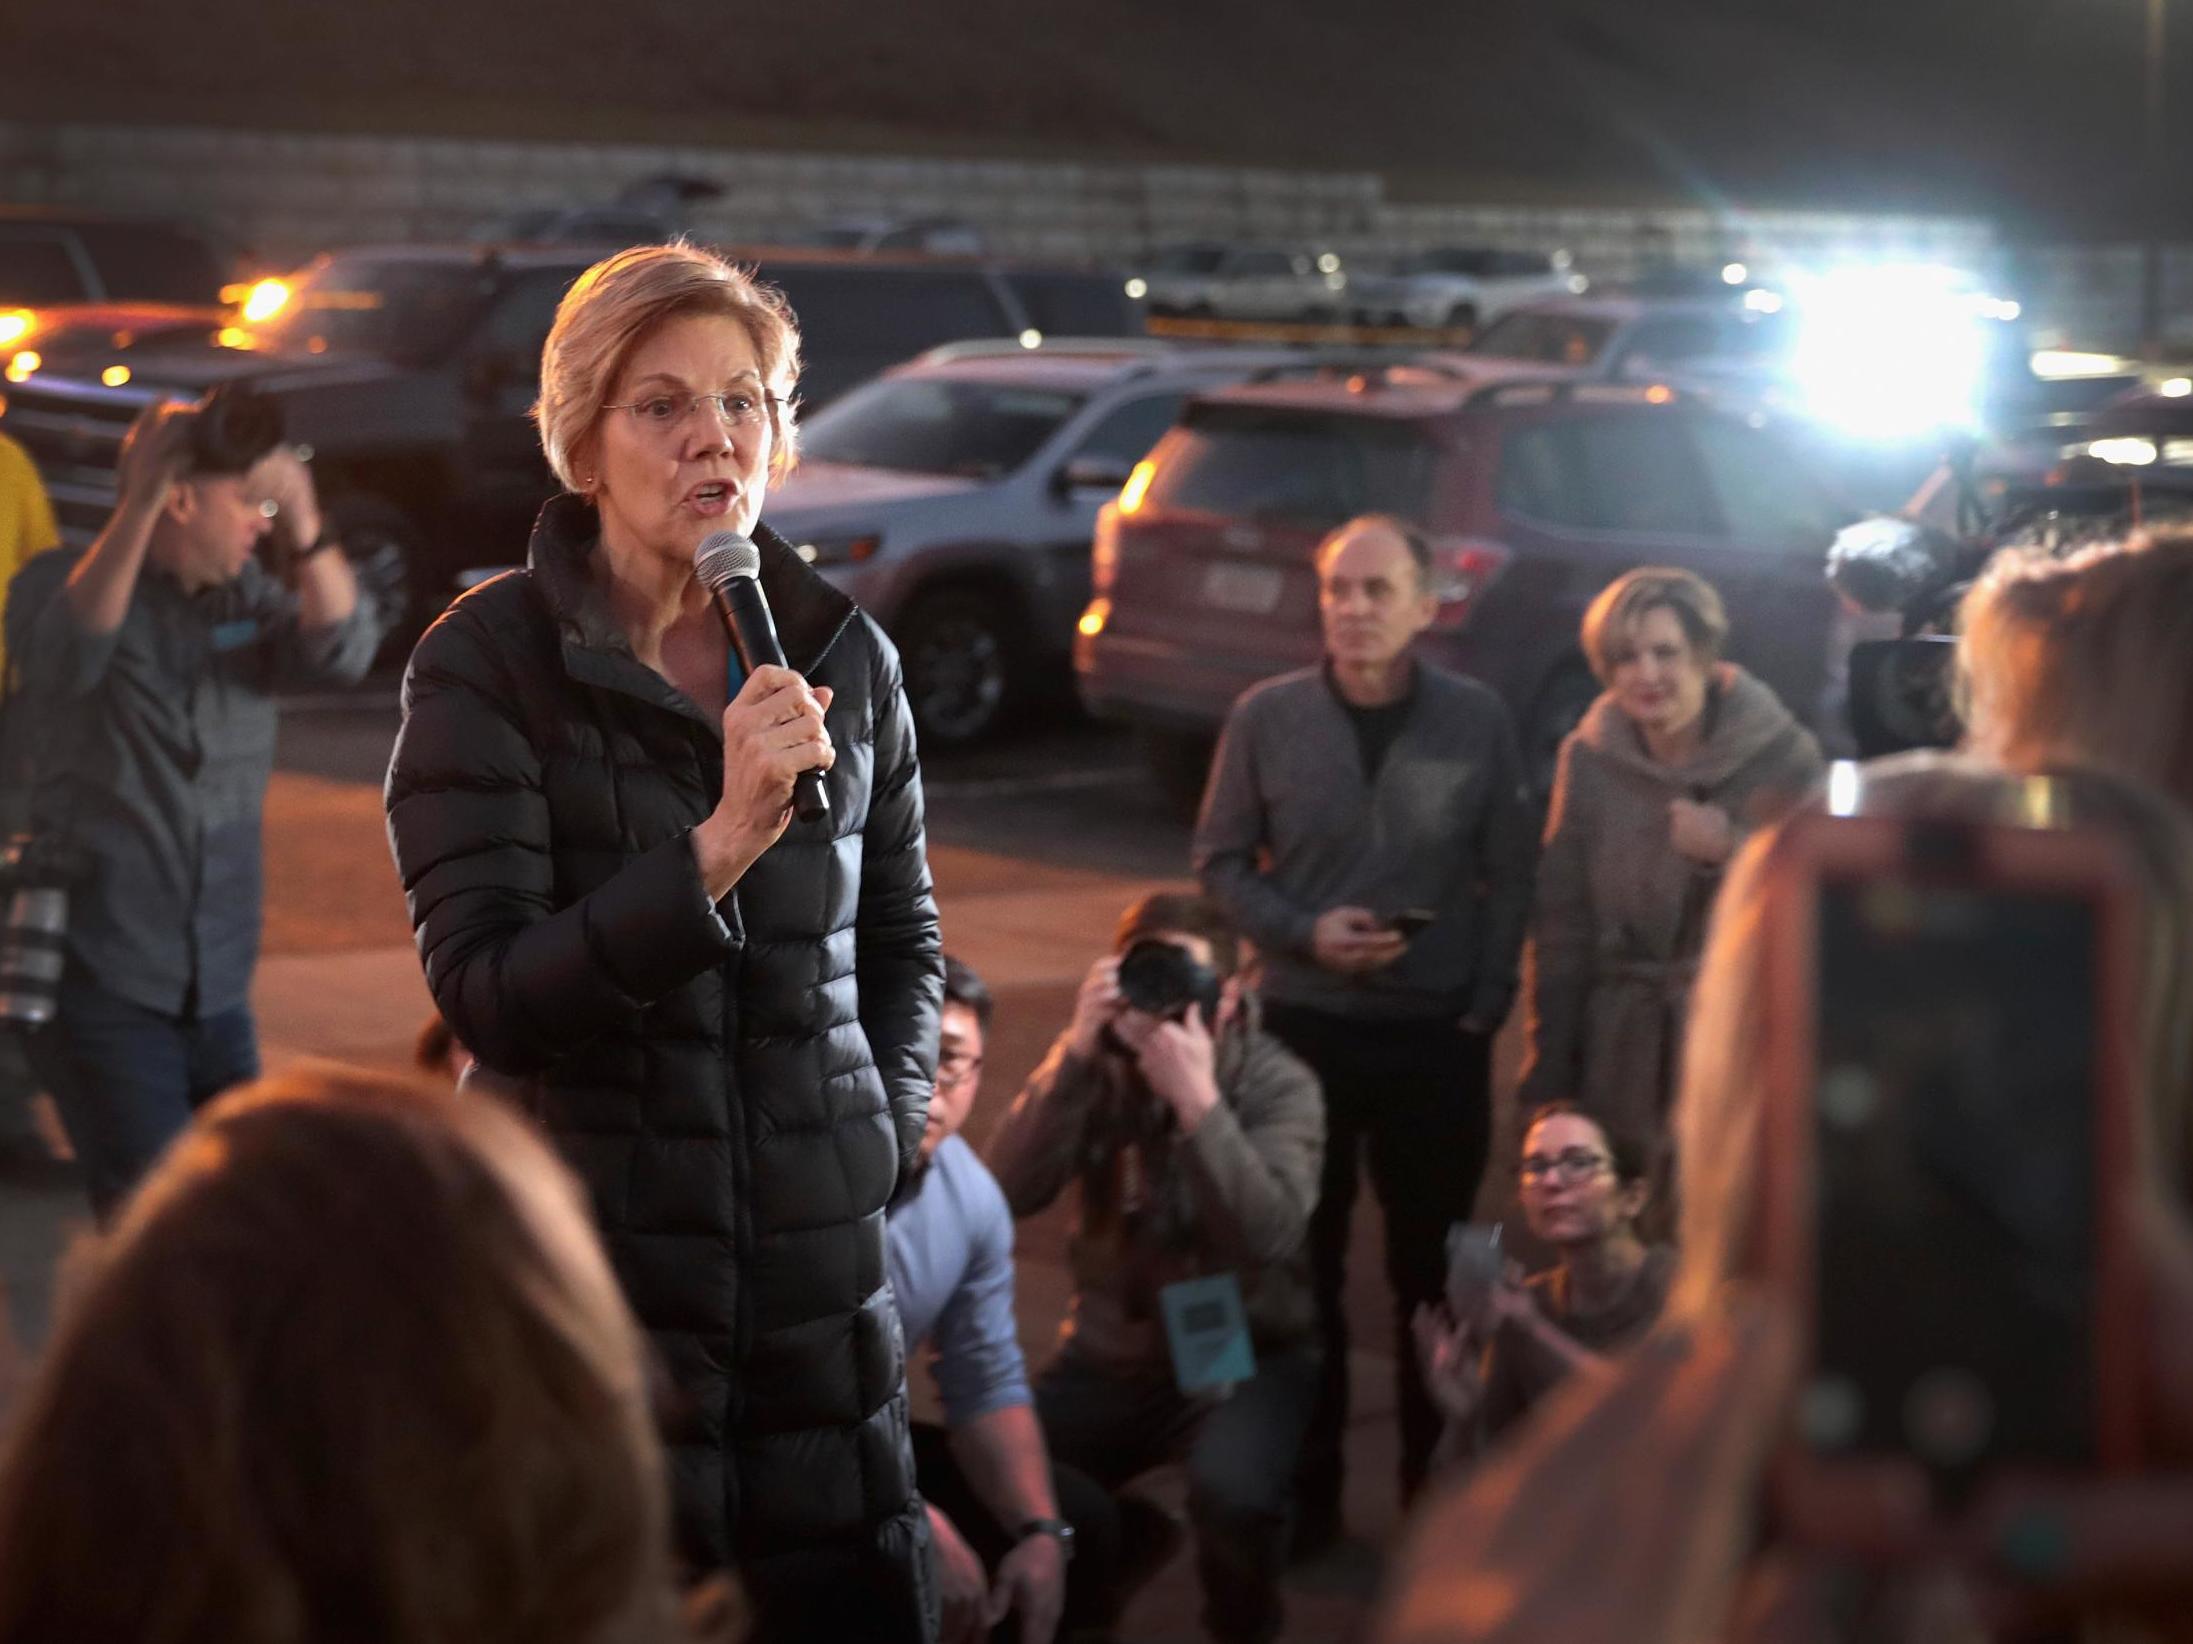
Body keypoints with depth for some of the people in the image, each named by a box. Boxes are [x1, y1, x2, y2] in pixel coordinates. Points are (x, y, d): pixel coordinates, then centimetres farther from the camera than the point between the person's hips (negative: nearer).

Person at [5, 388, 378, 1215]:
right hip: (103, 985, -6)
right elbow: (69, 655, -28)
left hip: (218, 990, 6)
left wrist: (304, 524, -19)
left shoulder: (246, 595, 8)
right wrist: (137, 504, -35)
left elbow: (342, 653, -8)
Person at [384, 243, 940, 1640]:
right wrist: (720, 843, -26)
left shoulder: (845, 656, 4)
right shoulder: (488, 662, -8)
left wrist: (888, 1131, 4)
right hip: (589, 1258, -3)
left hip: (821, 1259, 4)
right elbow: (485, 992, -17)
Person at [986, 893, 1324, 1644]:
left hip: (1240, 1353, -3)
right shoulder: (1099, 1067, -4)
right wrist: (1074, 1054, -27)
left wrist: (1197, 1100, -36)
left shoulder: (1278, 1083, -12)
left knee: (1230, 1494, -32)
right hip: (1110, 1355, 3)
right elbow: (1011, 1193, -18)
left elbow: (1269, 1236, -28)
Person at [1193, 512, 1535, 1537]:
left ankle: (1437, 1486, 22)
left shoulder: (1478, 721, -3)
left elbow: (1509, 874, 3)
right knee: (1301, 1266, 8)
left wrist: (1485, 1003, -4)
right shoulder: (1267, 717, -4)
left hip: (1438, 1032, 0)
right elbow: (1221, 861, 3)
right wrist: (1303, 933, -12)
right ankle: (1305, 1490, 20)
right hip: (1304, 1025, 0)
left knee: (1434, 1266, 9)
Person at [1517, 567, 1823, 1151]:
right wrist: (1546, 1083, 2)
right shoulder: (1588, 760, 1)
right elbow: (1561, 929, 3)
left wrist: (1732, 851, -20)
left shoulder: (1781, 754, -6)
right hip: (1620, 1057, 2)